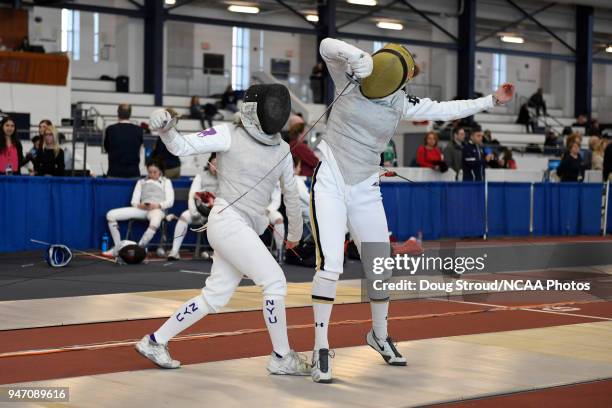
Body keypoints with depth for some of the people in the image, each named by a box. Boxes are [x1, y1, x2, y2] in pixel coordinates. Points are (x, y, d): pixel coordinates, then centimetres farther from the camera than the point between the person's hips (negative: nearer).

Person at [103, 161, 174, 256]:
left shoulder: (166, 182, 23)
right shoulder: (141, 182, 30)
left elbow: (170, 202, 9)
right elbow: (134, 201, 17)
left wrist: (157, 205, -12)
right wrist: (139, 205, -8)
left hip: (157, 209, -4)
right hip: (142, 208, 4)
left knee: (155, 223, -44)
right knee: (111, 215, -15)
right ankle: (117, 248, -11)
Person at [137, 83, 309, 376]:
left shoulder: (281, 149, 10)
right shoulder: (229, 135, -7)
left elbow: (291, 193, 23)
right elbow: (181, 146, -13)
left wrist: (296, 232, 35)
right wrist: (165, 129, -35)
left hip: (246, 230, 8)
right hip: (228, 221, -7)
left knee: (214, 299, 9)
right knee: (274, 282, -13)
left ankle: (154, 342, 20)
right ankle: (282, 358, -2)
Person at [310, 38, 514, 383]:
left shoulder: (400, 103, 0)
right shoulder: (351, 80, -7)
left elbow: (446, 110, 4)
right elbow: (327, 46, -18)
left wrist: (492, 100, 3)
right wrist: (357, 56, -35)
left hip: (365, 191, 4)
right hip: (329, 184, -4)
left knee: (381, 267, 10)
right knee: (331, 266, -18)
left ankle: (380, 335, 35)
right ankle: (322, 350, -10)